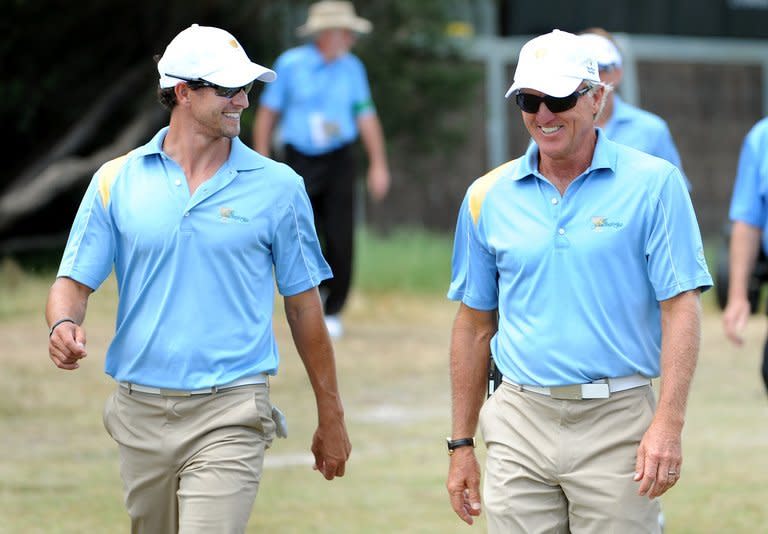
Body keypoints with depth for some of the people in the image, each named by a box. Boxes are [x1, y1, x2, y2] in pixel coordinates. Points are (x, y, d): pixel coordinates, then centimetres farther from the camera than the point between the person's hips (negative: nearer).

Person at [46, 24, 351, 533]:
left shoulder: (278, 186, 2)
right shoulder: (117, 181, 5)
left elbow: (303, 304, 7)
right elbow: (75, 282, 5)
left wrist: (331, 416, 10)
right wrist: (64, 326, -19)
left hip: (229, 418, -3)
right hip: (141, 412, 3)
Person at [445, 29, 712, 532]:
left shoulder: (653, 184, -1)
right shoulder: (489, 196, 9)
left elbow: (681, 308, -5)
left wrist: (668, 424, -15)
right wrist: (461, 444, 13)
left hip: (617, 423, -3)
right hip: (519, 423, 3)